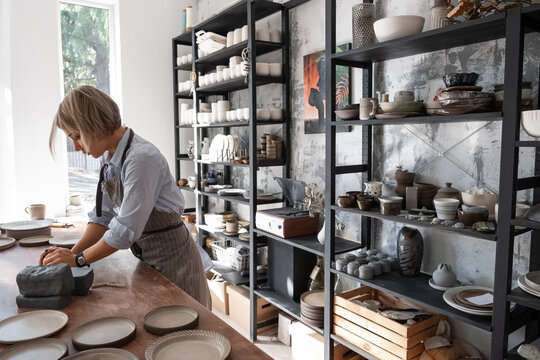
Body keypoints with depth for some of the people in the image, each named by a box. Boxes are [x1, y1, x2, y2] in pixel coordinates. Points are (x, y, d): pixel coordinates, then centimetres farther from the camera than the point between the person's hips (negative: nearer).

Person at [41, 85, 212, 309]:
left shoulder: (142, 158, -25)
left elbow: (126, 229, -26)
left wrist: (78, 259, -14)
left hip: (173, 262, -8)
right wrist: (73, 252, -6)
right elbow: (103, 216, 6)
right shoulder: (109, 160, 3)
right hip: (148, 260, 8)